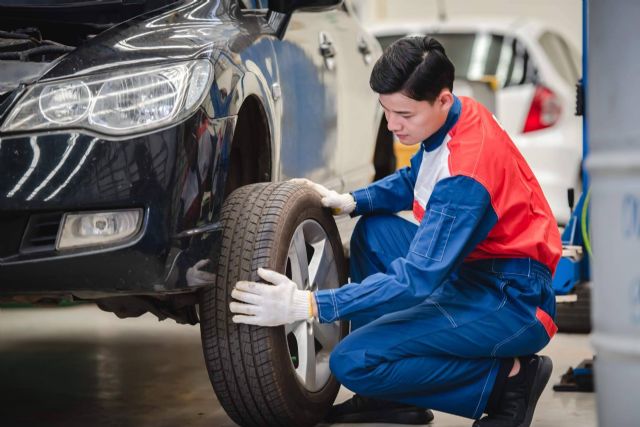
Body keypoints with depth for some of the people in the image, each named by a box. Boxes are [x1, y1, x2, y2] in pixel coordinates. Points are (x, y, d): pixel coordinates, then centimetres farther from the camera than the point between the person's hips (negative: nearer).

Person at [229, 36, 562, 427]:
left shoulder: (466, 171, -27)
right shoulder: (455, 118, 2)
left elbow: (416, 280, -30)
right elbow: (412, 181, 22)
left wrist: (307, 305, -33)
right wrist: (350, 201, 4)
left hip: (513, 301, -10)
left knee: (353, 362, -17)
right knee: (374, 231, 17)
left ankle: (508, 379, -6)